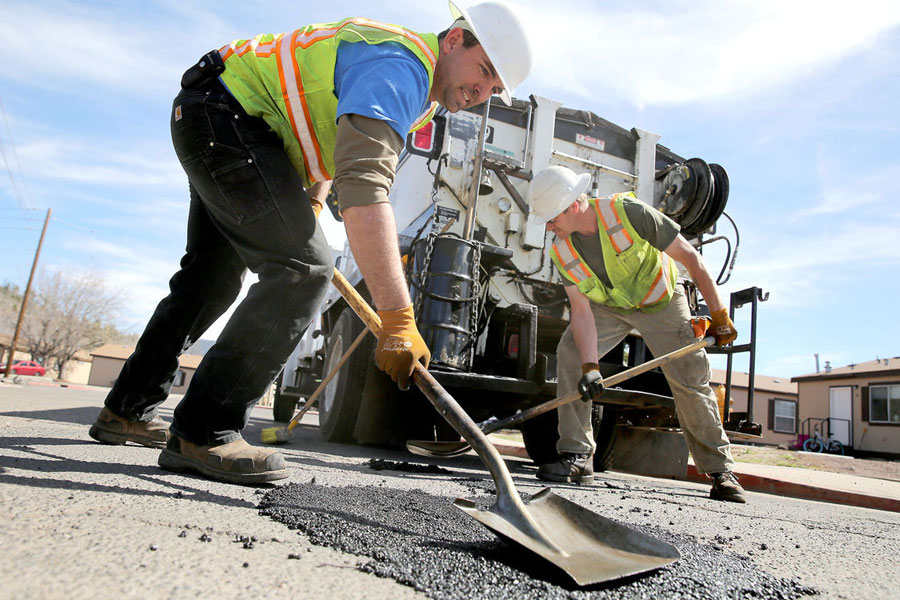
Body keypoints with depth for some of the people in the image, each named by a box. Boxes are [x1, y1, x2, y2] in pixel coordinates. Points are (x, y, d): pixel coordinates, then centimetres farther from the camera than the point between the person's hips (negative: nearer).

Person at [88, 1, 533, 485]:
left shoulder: (416, 83, 12)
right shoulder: (401, 66, -22)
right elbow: (364, 187, -39)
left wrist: (310, 207, 13)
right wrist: (398, 319, -44)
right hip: (223, 113, -11)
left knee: (212, 277, 16)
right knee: (304, 267, -22)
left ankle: (127, 411, 29)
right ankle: (203, 435, -16)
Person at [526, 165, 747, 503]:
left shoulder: (629, 213, -31)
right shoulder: (561, 251, -18)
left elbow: (691, 259, -22)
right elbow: (581, 310, -20)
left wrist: (719, 316, -18)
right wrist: (590, 367, -32)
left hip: (660, 301, -3)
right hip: (608, 306, 3)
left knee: (691, 381, -6)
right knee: (569, 353, -19)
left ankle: (720, 471, 14)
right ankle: (577, 457, -13)